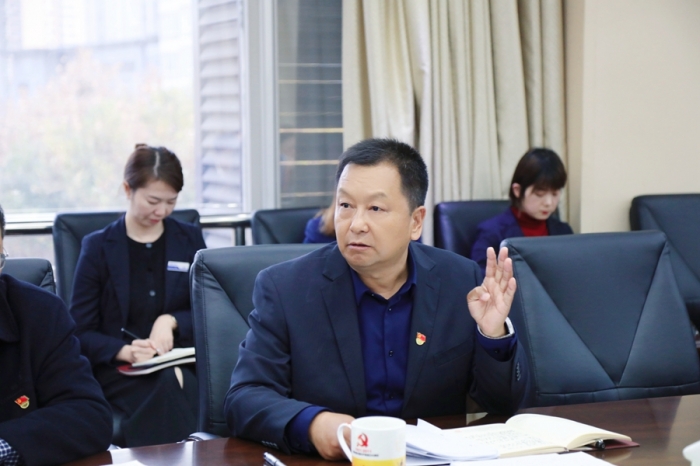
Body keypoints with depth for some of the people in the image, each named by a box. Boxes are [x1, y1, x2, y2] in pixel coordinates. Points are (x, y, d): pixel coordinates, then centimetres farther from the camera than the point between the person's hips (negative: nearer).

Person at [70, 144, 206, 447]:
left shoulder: (190, 240, 13)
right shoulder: (98, 247, 6)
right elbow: (81, 332, 1)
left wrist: (171, 321, -10)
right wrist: (125, 352, -19)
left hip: (179, 361, 2)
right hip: (117, 368, -2)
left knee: (183, 385, -36)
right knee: (165, 387, -36)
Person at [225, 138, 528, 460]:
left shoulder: (461, 281, -1)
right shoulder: (284, 288, -6)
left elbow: (503, 405, 2)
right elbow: (244, 398, -10)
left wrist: (494, 334, -17)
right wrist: (312, 424, -29)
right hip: (330, 459, 0)